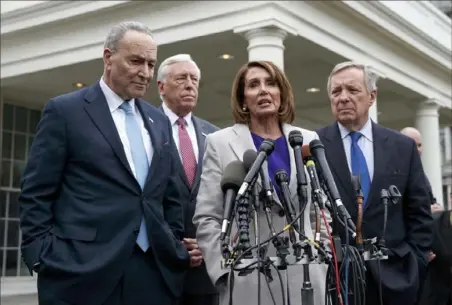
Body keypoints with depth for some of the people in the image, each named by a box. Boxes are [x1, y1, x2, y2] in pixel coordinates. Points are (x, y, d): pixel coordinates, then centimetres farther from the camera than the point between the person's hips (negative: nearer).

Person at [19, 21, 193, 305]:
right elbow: (36, 194, -3)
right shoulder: (65, 110, 0)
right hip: (83, 271, -5)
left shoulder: (160, 121, 16)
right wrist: (44, 259, -9)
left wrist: (176, 249, 10)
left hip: (155, 270, 5)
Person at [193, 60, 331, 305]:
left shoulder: (308, 140, 9)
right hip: (248, 278, -2)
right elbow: (206, 217, -1)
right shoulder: (220, 142, 2)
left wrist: (321, 262, 7)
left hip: (305, 275, 3)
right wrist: (225, 270, -8)